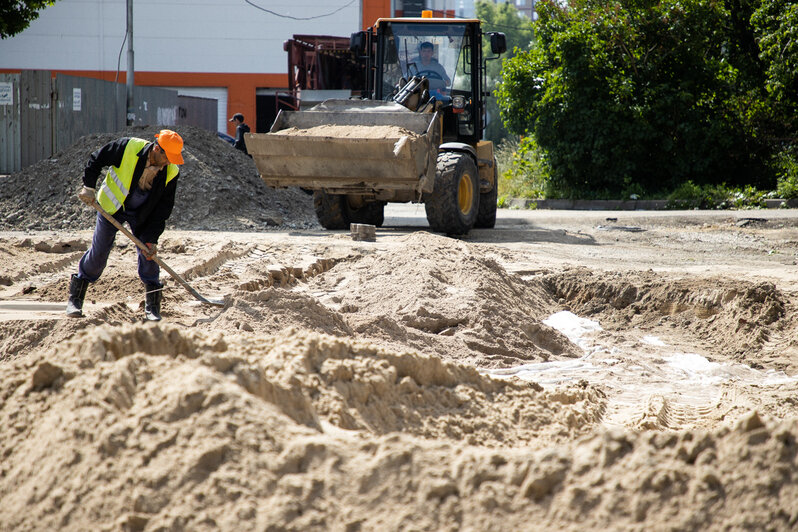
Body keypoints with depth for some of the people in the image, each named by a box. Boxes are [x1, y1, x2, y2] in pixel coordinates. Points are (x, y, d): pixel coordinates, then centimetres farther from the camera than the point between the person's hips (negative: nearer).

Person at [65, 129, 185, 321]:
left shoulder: (171, 172, -18)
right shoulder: (127, 148, -27)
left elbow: (164, 208, -12)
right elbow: (96, 160, -13)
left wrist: (152, 238, -16)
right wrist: (88, 186, -21)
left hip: (142, 214, 2)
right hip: (112, 205, -2)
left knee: (149, 255, -6)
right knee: (98, 253, -1)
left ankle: (153, 307, 5)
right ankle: (75, 298, 14)